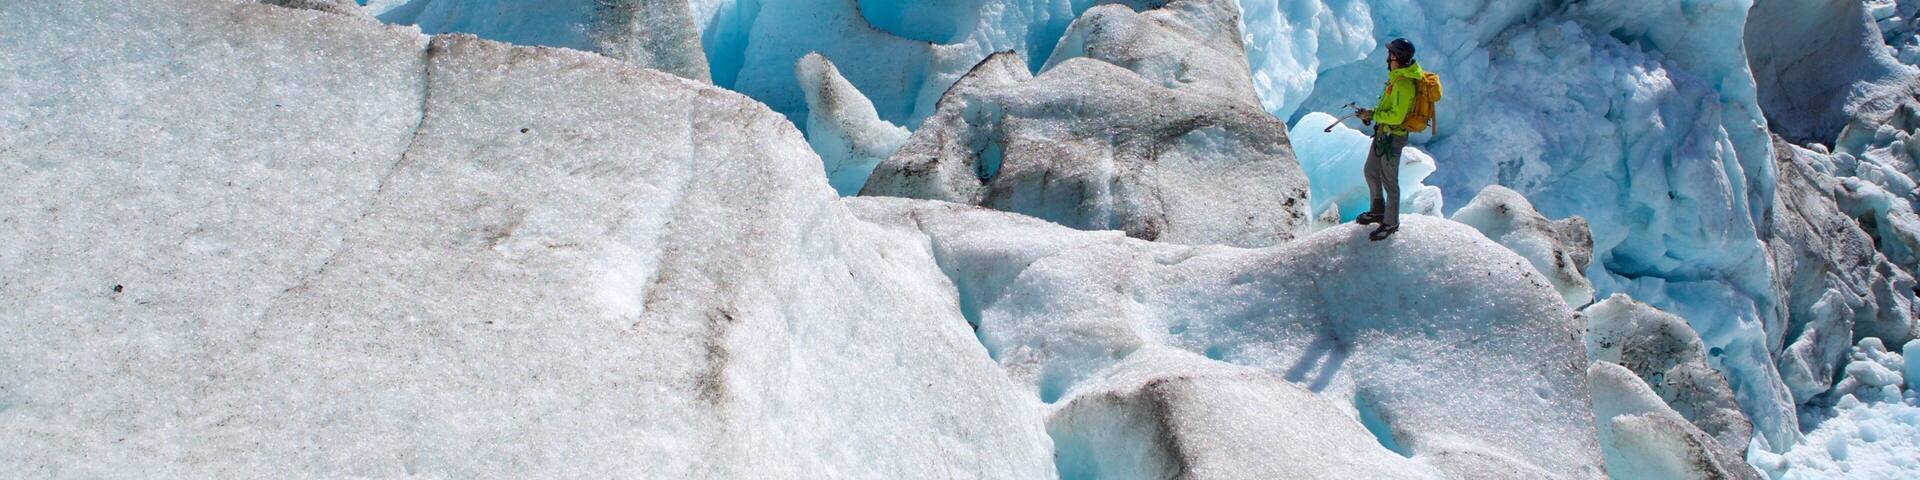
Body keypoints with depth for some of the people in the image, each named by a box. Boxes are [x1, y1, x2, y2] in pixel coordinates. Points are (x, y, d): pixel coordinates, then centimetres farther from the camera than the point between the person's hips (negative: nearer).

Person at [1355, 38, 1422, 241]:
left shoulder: (1404, 84, -25)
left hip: (1393, 137, -10)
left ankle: (1391, 223, 14)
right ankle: (1378, 211, 39)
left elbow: (1397, 116, -28)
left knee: (1389, 180, 1)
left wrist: (1373, 114, -20)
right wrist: (1373, 112, 5)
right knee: (1371, 171, 22)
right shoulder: (1397, 77, 6)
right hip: (1382, 133, 10)